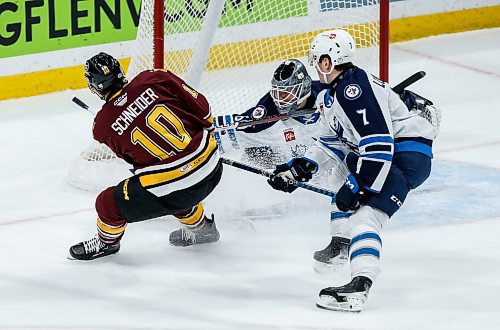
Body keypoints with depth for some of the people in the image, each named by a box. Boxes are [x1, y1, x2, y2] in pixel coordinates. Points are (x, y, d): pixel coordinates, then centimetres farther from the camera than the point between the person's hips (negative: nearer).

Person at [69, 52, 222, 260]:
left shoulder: (103, 126, -3)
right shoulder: (153, 80, -3)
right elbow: (201, 106, 2)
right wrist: (205, 132, 22)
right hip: (213, 167, 4)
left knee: (109, 204, 16)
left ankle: (107, 241, 42)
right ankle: (201, 228, 55)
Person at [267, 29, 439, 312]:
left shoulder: (355, 90, -22)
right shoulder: (331, 95, 13)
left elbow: (379, 146, -27)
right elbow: (332, 143, 23)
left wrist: (357, 185, -22)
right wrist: (299, 168, 12)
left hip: (406, 155, -12)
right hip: (381, 153, 12)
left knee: (365, 212, -25)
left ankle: (360, 285, -42)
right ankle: (343, 245, 41)